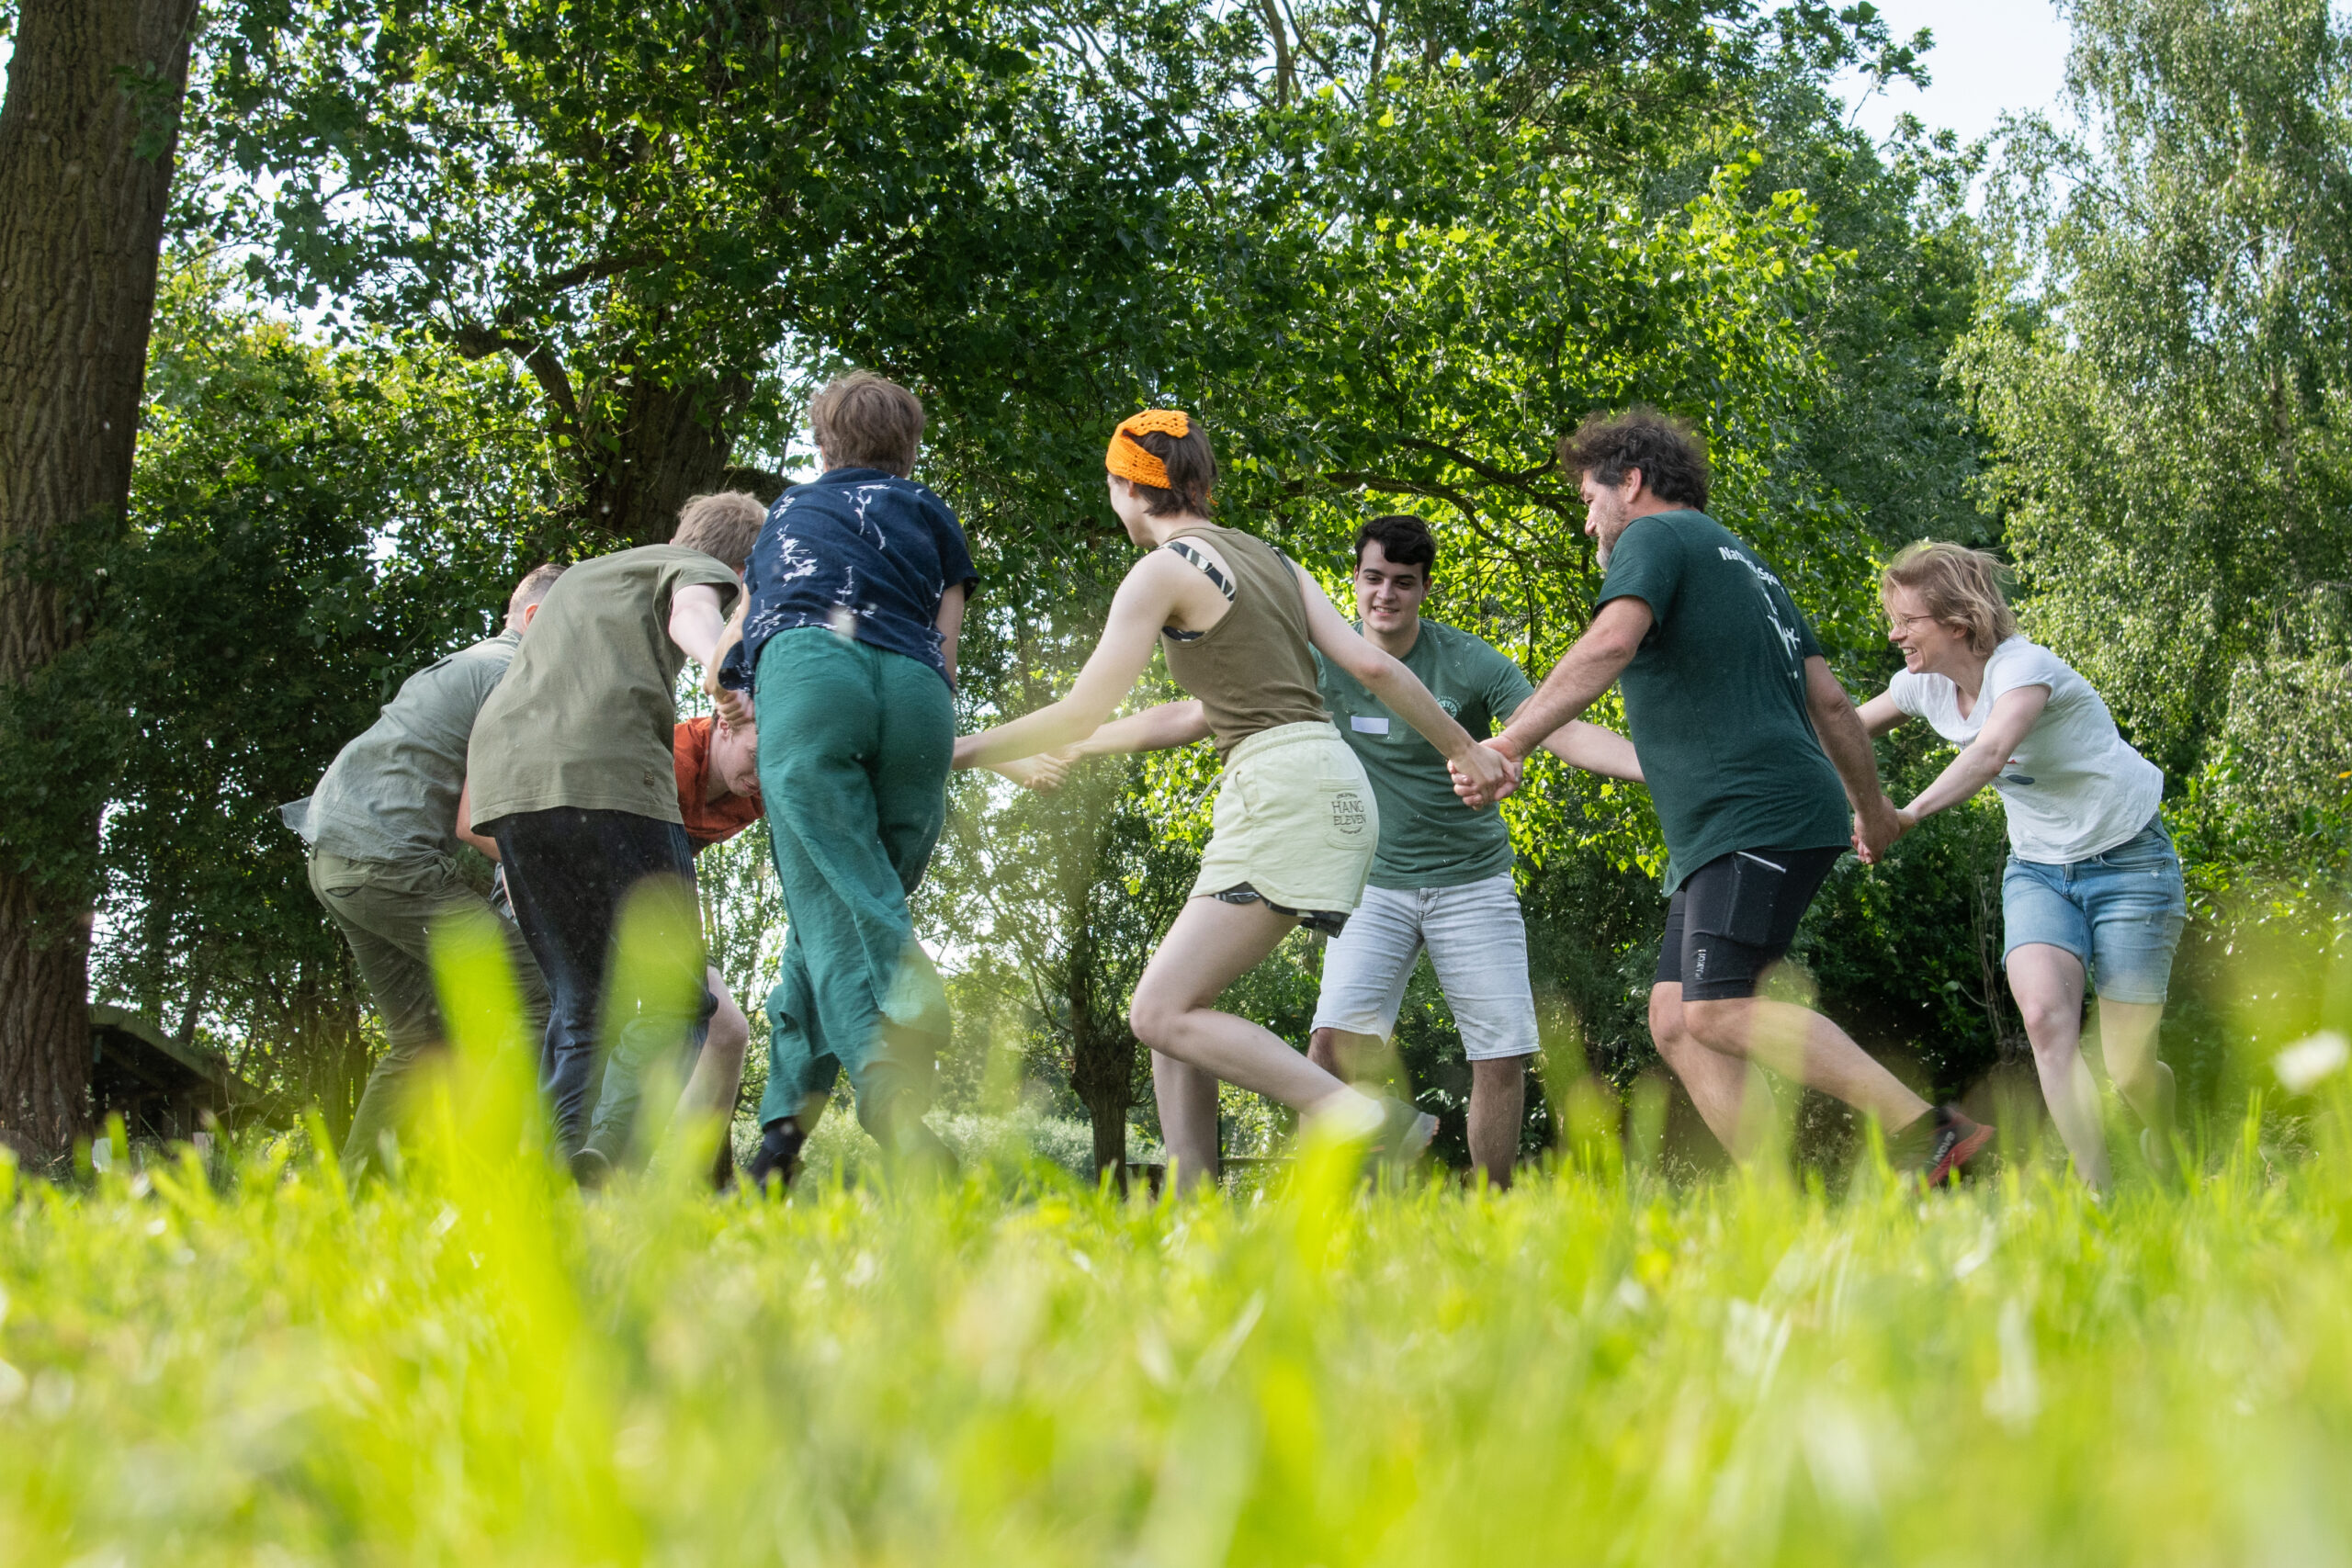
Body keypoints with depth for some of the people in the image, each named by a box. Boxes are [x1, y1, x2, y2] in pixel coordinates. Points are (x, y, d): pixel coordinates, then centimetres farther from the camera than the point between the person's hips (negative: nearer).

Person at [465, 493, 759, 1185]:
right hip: (608, 772, -6)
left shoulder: (580, 577, 38)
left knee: (580, 997, 12)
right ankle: (611, 1155, -26)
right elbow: (693, 614, -10)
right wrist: (723, 670, -31)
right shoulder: (698, 567, 17)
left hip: (503, 772, 7)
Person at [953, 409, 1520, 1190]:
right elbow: (1372, 664, 14)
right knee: (1169, 1010, 9)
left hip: (1285, 789, -9)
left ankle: (1370, 1123, -21)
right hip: (1325, 786, 9)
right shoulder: (1269, 559, 20)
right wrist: (1465, 750, 24)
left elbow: (1080, 713, -7)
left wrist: (959, 749, 3)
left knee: (1163, 1014, -12)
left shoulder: (1164, 570, -5)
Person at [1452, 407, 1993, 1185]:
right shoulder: (1744, 565, 30)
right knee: (1676, 1021, 3)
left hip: (1757, 820, -10)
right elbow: (1828, 700, 29)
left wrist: (1509, 741, -24)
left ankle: (1928, 1130, -24)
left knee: (1721, 1012, -20)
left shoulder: (1657, 537, 2)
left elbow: (1611, 642, -19)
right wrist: (1872, 806, 39)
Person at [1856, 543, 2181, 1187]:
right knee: (2044, 1014, -24)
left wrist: (1910, 813, -59)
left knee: (2127, 1068, -4)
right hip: (2037, 868, 6)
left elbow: (1990, 753, -45)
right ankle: (2096, 1190, -22)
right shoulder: (1925, 685, -2)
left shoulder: (2024, 666, -25)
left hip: (2128, 862, -5)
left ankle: (2164, 1141, 33)